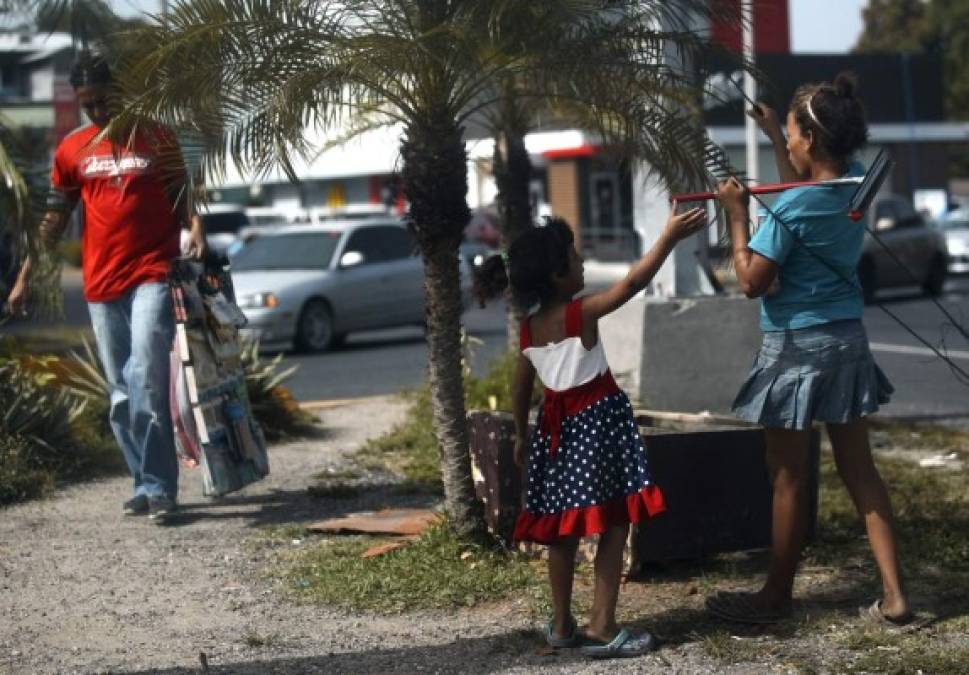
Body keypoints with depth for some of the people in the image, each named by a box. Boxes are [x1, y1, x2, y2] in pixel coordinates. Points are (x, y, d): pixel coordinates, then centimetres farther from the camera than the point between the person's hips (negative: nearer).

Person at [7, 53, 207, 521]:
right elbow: (54, 220, 14)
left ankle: (156, 487, -14)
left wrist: (194, 226, -15)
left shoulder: (156, 138, 3)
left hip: (152, 276, -4)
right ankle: (148, 484, 16)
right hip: (101, 285, 4)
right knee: (121, 392, 7)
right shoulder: (72, 150, 10)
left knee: (146, 377, -17)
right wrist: (25, 278, 12)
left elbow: (180, 197, 7)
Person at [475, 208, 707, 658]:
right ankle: (602, 627, -5)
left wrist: (521, 435, 24)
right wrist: (669, 237, -16)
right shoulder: (581, 313, -14)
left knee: (563, 527, 13)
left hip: (559, 425, 7)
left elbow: (521, 387, 13)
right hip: (597, 420, -7)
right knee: (613, 524, -3)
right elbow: (632, 283, -19)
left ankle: (562, 624, 20)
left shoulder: (529, 328, 6)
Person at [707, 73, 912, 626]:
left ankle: (777, 596, 18)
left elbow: (752, 281, -16)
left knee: (791, 480, 5)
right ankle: (894, 596, 8)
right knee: (860, 471, 10)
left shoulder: (790, 209, -21)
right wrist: (773, 137, 24)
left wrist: (738, 215, -9)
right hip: (847, 342, 7)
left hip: (798, 348, -7)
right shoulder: (856, 183, 1)